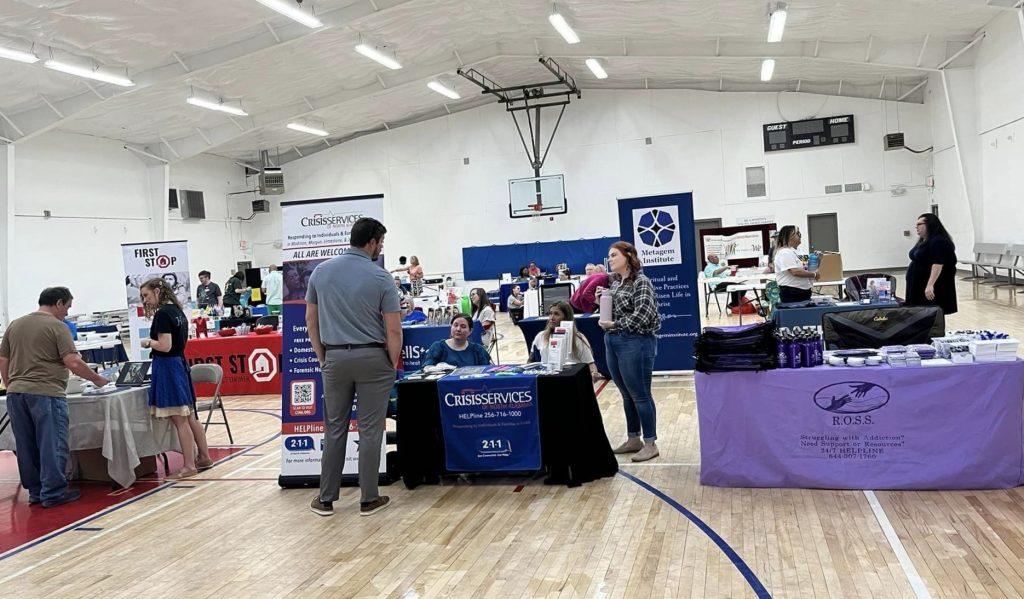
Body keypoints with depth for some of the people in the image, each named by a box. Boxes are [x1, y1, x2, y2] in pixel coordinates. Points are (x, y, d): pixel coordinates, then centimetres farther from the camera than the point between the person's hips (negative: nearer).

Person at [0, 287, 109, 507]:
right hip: (45, 394, -7)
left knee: (27, 446, 12)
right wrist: (97, 380, -2)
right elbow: (73, 363, -13)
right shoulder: (57, 327, -6)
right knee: (52, 445, -1)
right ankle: (53, 493, 1)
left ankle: (35, 491, 19)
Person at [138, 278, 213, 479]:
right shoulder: (177, 311, 12)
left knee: (180, 421, -5)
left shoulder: (162, 314, -15)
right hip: (180, 364, 9)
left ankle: (189, 466, -1)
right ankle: (204, 457, 22)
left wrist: (148, 342, -4)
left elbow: (165, 346, -20)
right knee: (190, 417, 15)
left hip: (167, 367, -9)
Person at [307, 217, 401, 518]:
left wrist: (322, 357, 15)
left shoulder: (321, 271, 3)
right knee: (370, 430, 4)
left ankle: (326, 498, 17)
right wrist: (394, 364, 3)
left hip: (335, 358, 3)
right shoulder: (381, 277, -9)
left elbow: (310, 319, 7)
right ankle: (368, 499, 10)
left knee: (334, 429, 11)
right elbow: (393, 330, -10)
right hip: (372, 358, -3)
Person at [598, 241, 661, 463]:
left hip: (635, 343, -8)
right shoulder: (614, 281, 11)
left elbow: (643, 315, -20)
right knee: (627, 395, 16)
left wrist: (614, 324, -15)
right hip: (612, 341, 8)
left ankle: (650, 444, 9)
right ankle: (633, 439, 27)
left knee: (640, 395, 0)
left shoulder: (641, 282, -12)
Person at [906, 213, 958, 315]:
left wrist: (930, 285, -32)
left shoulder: (938, 242, -17)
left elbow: (938, 264, -26)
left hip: (932, 288, -10)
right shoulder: (924, 241, 14)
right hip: (920, 286, 10)